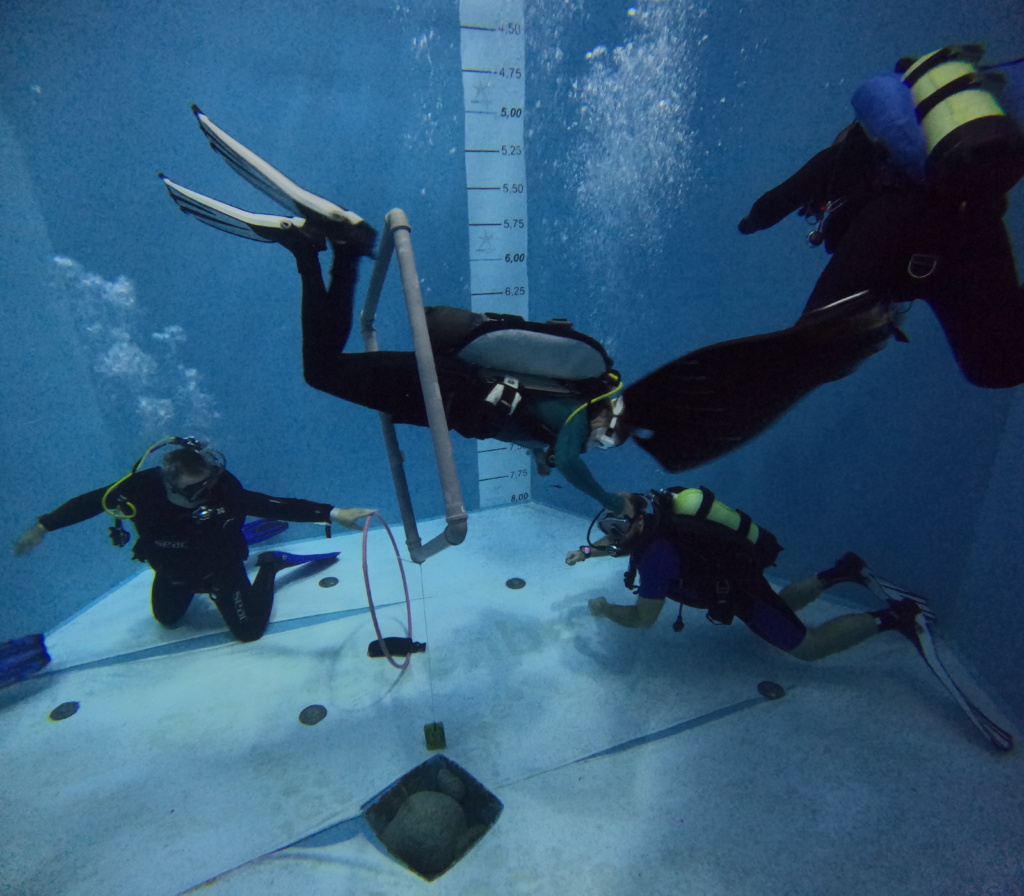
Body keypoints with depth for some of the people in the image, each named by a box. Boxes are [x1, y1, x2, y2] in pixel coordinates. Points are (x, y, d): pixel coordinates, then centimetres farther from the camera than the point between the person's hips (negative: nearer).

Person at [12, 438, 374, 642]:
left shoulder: (223, 491, -41)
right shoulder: (142, 486, -33)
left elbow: (277, 506, -49)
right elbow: (92, 501, -14)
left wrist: (333, 513, -60)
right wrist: (42, 526, -1)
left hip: (220, 568, -3)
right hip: (172, 572, 4)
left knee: (249, 629, -2)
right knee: (167, 619, 27)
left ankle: (268, 566, 19)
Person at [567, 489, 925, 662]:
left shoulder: (657, 553, -34)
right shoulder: (646, 524, -9)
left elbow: (643, 618, -29)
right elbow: (619, 545, 16)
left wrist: (605, 610, -13)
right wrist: (587, 551, 2)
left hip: (740, 587, -9)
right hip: (737, 564, 9)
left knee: (808, 647, 5)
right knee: (776, 610, 34)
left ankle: (892, 617, 13)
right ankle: (837, 573, 32)